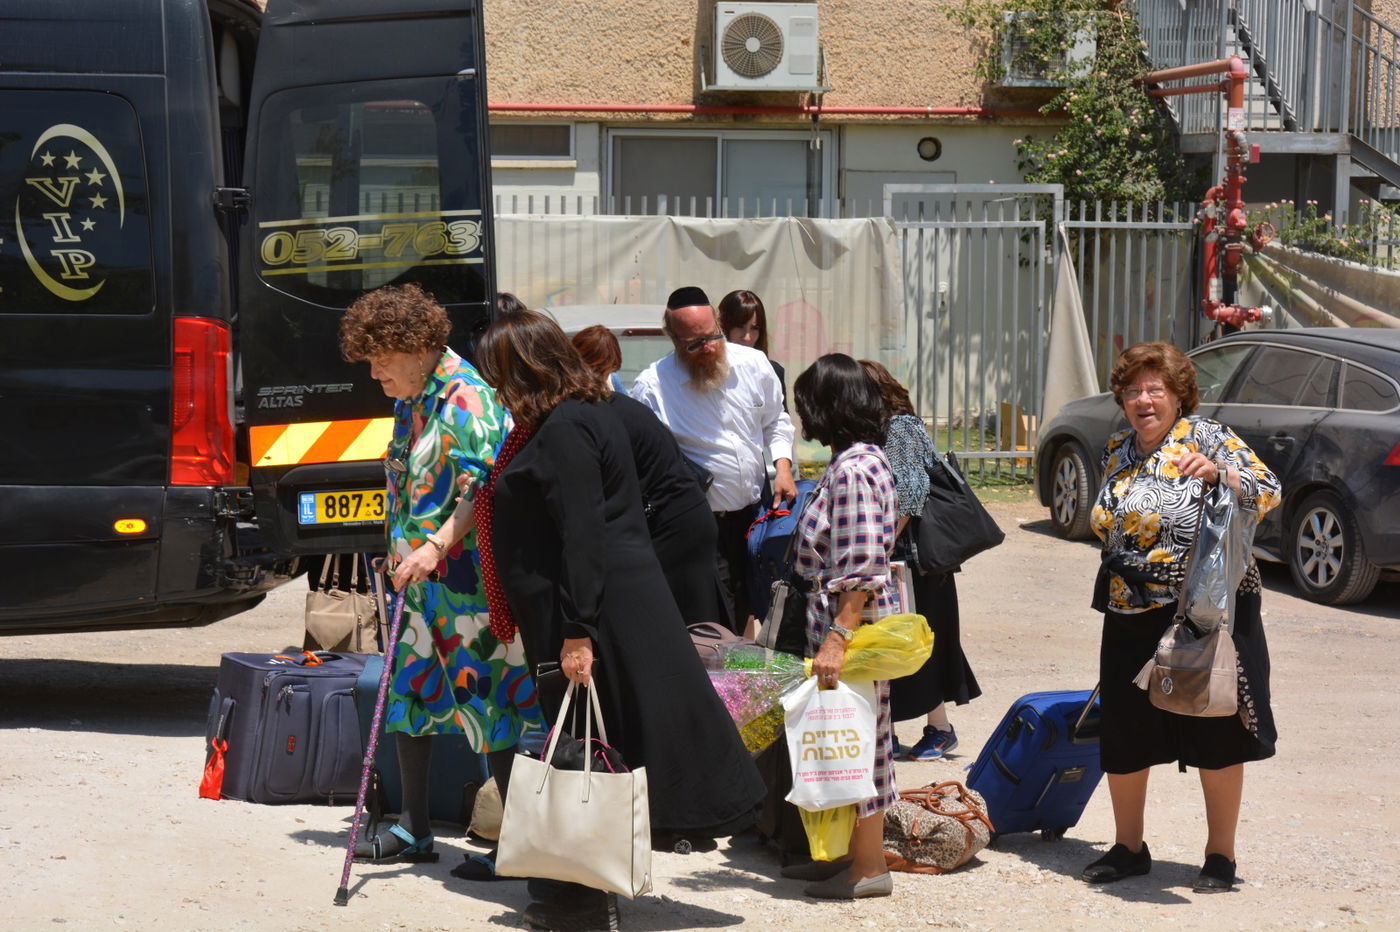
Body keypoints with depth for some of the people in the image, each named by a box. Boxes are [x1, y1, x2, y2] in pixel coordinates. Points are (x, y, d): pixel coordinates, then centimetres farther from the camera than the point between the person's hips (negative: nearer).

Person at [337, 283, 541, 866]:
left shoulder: (464, 399, -14)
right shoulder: (411, 401, 14)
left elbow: (482, 488, -24)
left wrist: (437, 547, -33)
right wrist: (401, 553, 21)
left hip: (466, 582, -10)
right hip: (422, 581, 10)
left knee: (488, 702, -6)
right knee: (410, 697, 12)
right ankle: (414, 832, 23)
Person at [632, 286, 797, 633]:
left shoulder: (753, 364, -1)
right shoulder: (651, 386, -14)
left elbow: (776, 421, 16)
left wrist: (782, 467, 0)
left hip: (756, 511, 5)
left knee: (745, 608, 16)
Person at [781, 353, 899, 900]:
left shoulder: (853, 469, -18)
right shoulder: (860, 459, 12)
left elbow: (863, 568, -23)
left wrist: (838, 637, -25)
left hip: (853, 620, -10)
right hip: (845, 620, 10)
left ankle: (868, 867, 6)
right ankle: (847, 853, 24)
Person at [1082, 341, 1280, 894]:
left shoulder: (1207, 438, -6)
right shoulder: (1117, 452, 12)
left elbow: (1269, 492, -16)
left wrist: (1218, 473, -33)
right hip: (1131, 620, 6)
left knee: (1215, 735, 1)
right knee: (1122, 734, 9)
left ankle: (1221, 855, 12)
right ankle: (1128, 847, 24)